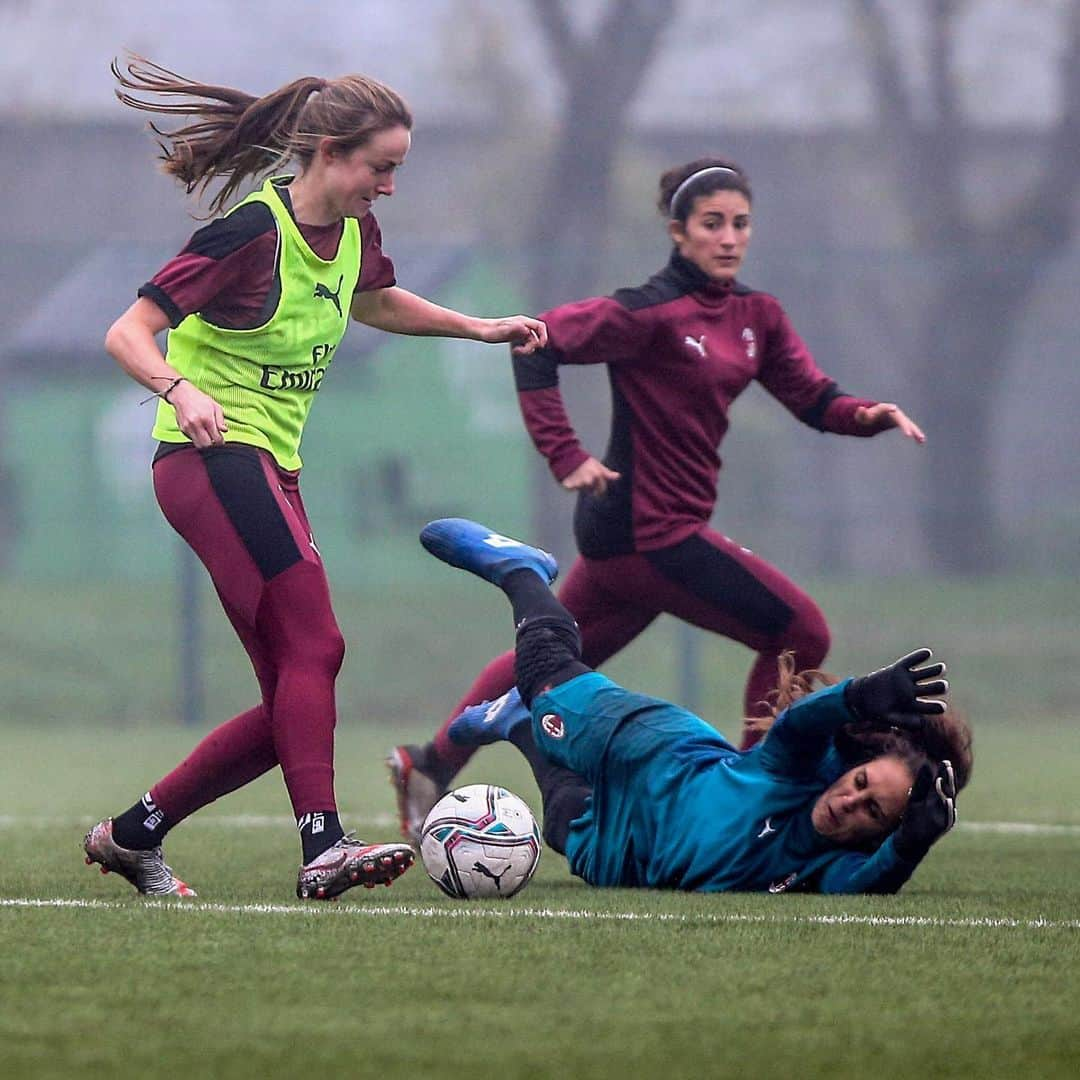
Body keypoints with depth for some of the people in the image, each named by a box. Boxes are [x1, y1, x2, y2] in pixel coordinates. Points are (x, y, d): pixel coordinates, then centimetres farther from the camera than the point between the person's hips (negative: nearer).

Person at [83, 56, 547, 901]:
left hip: (270, 468, 9)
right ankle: (324, 846, -32)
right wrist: (181, 391, -36)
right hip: (214, 454, -9)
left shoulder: (353, 232, 9)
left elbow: (370, 302, 33)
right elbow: (128, 333, -17)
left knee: (295, 703, 4)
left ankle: (134, 833, 13)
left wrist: (475, 328, 23)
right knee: (314, 646, -24)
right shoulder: (252, 232, -15)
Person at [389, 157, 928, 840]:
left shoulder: (756, 315, 8)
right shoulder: (654, 313, -16)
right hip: (652, 531, -9)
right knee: (801, 632, -8)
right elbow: (538, 345, -19)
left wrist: (869, 415, -12)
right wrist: (566, 457, -23)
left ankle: (432, 764, 35)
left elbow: (815, 401, 9)